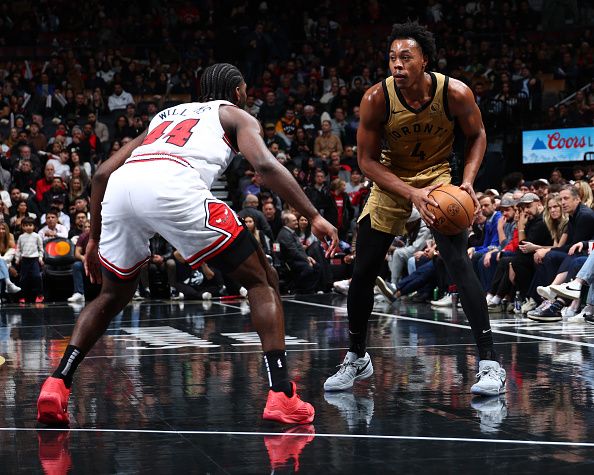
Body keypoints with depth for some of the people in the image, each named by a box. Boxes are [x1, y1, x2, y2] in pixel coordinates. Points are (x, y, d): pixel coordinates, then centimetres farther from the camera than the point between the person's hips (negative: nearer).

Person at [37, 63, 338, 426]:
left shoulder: (164, 116, 41)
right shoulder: (237, 116, 27)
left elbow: (102, 173, 35)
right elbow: (265, 164, 5)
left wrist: (95, 238, 42)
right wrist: (314, 216, 4)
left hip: (120, 189, 5)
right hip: (172, 185, -5)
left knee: (114, 295, 29)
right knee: (262, 281, 8)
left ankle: (57, 384, 14)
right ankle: (282, 394, -5)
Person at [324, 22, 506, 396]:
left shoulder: (455, 93, -24)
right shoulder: (376, 99, -24)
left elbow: (477, 136, -4)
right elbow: (367, 160, -16)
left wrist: (467, 181, -19)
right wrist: (412, 194, -27)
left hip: (438, 176, -2)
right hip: (391, 180, 2)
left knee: (459, 263, -21)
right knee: (363, 273, 2)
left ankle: (490, 363, -17)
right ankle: (356, 359, 24)